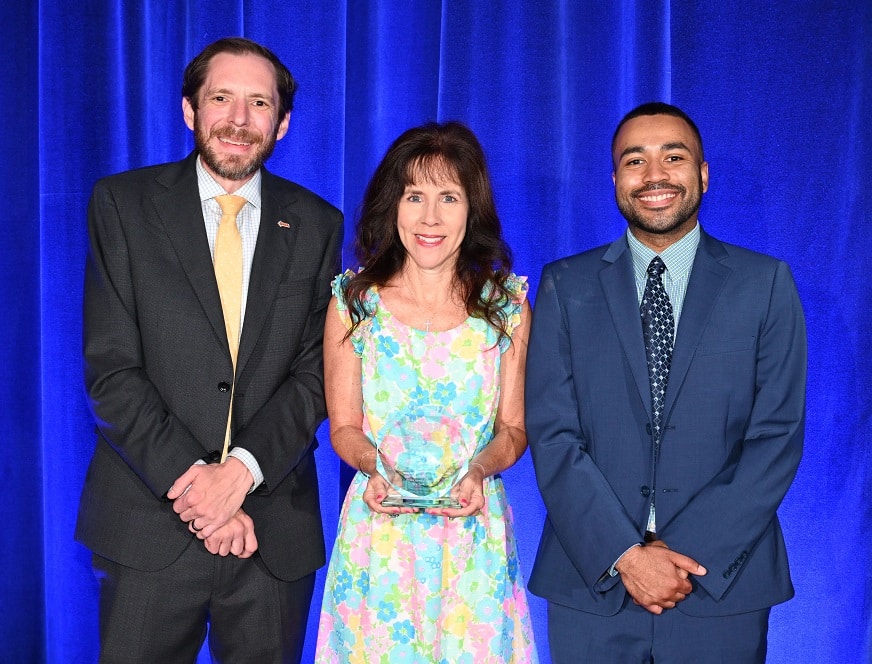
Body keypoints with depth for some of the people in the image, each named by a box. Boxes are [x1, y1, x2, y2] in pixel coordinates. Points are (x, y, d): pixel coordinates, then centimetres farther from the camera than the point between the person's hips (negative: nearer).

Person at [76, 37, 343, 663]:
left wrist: (242, 469, -14)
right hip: (150, 526, -1)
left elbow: (317, 371, 0)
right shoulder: (123, 203, 0)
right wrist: (190, 479, -15)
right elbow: (111, 369, -6)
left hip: (274, 529, 1)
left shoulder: (316, 224, 5)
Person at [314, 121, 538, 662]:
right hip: (380, 532, 0)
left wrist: (478, 470, -17)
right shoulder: (354, 302, -1)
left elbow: (514, 427, 3)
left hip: (474, 531, 1)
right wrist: (376, 467, -17)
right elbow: (344, 427, 3)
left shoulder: (507, 303, 0)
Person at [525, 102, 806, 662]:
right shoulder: (565, 286, 2)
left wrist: (693, 556, -12)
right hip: (592, 581, 1)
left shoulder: (767, 284, 1)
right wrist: (625, 554, -14)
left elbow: (778, 437, -4)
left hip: (723, 581, 0)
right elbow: (552, 436, -4)